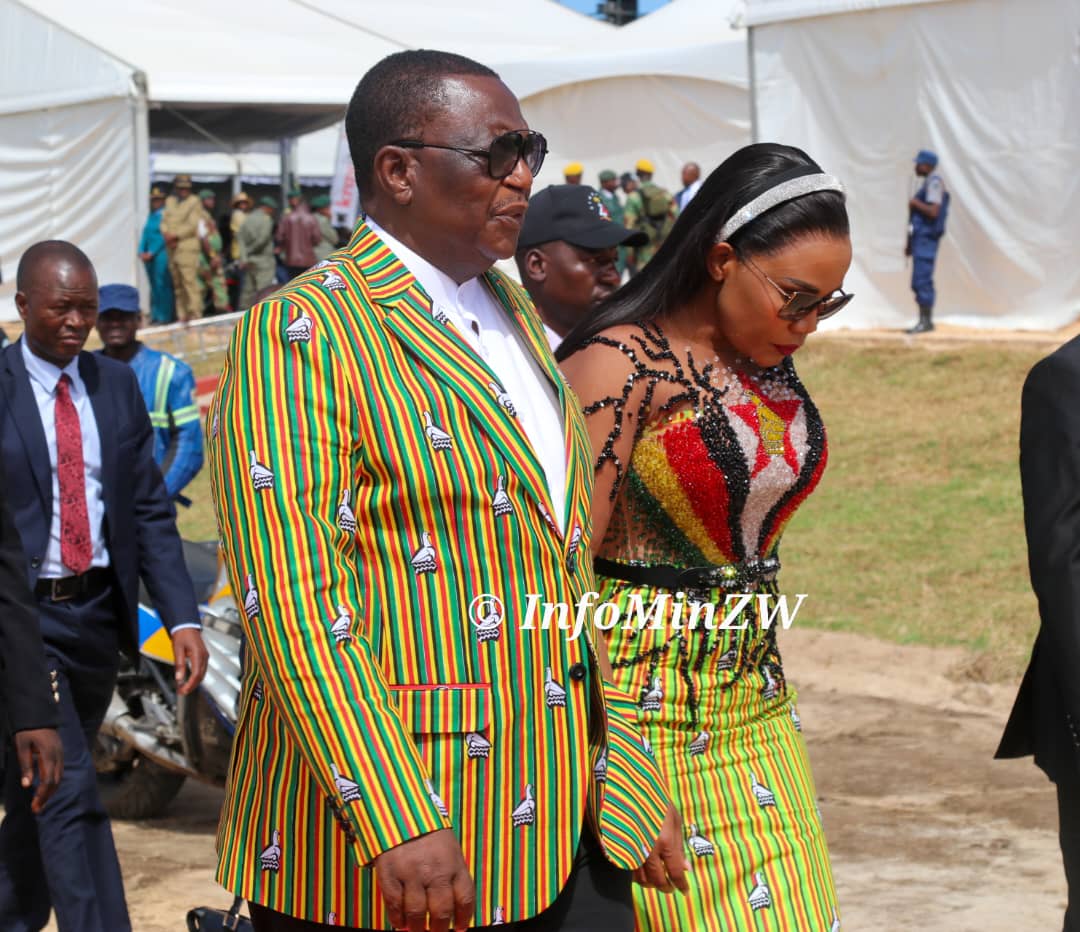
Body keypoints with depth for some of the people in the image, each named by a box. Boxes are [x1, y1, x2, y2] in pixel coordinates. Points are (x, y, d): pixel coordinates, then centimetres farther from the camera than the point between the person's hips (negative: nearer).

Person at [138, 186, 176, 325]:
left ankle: (165, 316, -5)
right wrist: (142, 251, 2)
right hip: (148, 255, 8)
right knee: (154, 286, 10)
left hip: (161, 254, -8)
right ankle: (155, 315, 14)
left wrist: (151, 253, -14)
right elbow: (145, 234, 16)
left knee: (162, 285, -8)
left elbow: (164, 236, -13)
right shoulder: (151, 216, 16)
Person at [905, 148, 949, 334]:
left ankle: (926, 322, -9)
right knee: (919, 283, 11)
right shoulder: (927, 183, 20)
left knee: (922, 280, -11)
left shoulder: (934, 183, -12)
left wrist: (915, 203, -9)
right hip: (920, 239, 11)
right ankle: (924, 321, 15)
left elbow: (933, 212, -23)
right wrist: (910, 243, 22)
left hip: (926, 239, -11)